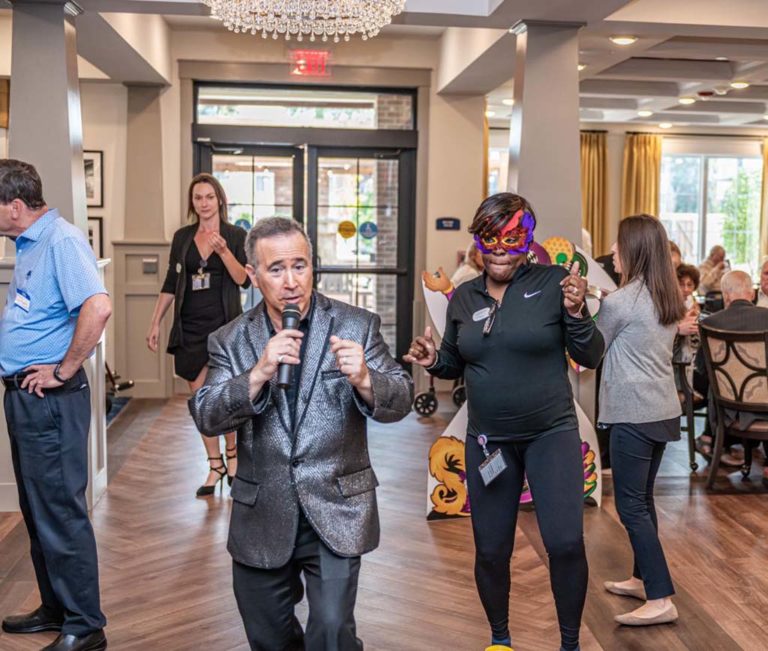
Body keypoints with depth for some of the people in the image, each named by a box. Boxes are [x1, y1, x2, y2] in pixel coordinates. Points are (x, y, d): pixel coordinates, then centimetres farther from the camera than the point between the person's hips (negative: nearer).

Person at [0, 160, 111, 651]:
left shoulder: (62, 241, -17)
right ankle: (55, 609, 32)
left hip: (50, 400, -10)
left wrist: (64, 370, -22)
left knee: (61, 514, -2)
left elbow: (98, 307, -32)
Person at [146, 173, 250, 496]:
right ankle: (215, 466, 15)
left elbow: (243, 279, -8)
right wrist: (155, 323, 9)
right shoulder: (182, 237, 9)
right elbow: (170, 284, 12)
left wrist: (223, 250, -21)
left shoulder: (235, 235, 1)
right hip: (190, 327, 3)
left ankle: (231, 454, 16)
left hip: (224, 324, -3)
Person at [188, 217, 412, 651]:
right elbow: (207, 418, -9)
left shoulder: (357, 326, -4)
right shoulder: (230, 341, 0)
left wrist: (363, 379, -28)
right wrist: (258, 374, -25)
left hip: (335, 513, -2)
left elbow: (401, 401, -6)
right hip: (262, 518, 3)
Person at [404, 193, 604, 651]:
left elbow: (591, 358, -8)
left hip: (552, 433, -3)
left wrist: (576, 313, -25)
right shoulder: (464, 297, 4)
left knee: (566, 543, -15)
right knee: (491, 552, 11)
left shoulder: (552, 282, -8)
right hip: (488, 440, 4)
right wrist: (434, 361, -6)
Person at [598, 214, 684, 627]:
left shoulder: (619, 301, -16)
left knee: (630, 506, -4)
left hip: (633, 413, -8)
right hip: (662, 409, 8)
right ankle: (642, 578, 28)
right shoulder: (668, 299, 8)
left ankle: (661, 599, -5)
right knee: (643, 499, 18)